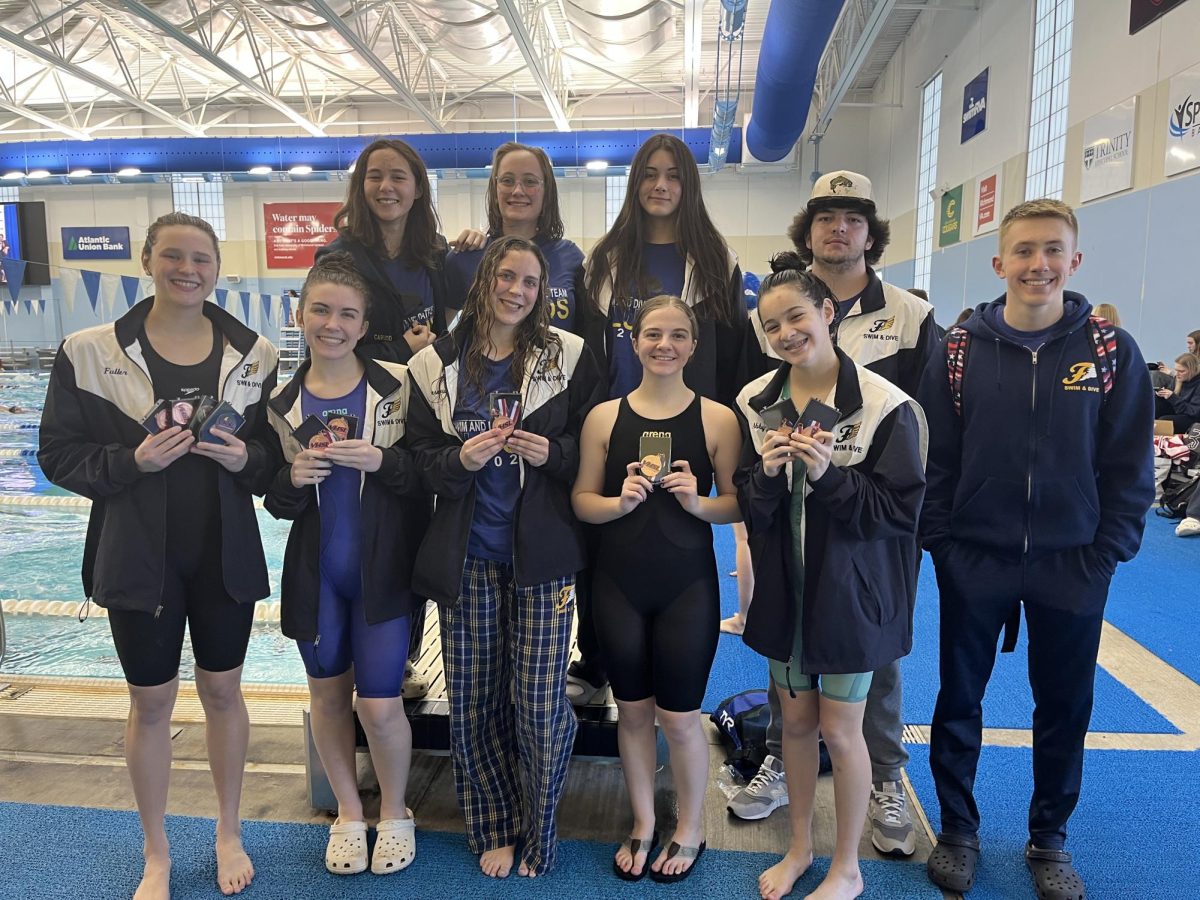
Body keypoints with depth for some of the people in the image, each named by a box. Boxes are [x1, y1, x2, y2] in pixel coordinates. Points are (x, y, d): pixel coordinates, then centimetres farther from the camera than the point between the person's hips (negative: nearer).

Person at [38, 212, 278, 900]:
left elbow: (278, 456, 5)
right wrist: (133, 461, -21)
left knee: (222, 690, 14)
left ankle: (230, 831, 36)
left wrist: (244, 458, -16)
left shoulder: (254, 354, -1)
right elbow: (61, 456, -3)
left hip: (226, 553, 1)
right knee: (151, 702, 12)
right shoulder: (90, 353, -6)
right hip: (138, 555, -1)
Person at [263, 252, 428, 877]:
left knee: (379, 705, 0)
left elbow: (428, 478, -8)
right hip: (315, 573, 3)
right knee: (328, 695, 16)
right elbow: (276, 504, 5)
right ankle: (348, 812, 39)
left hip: (382, 571, -3)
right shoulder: (281, 401, 0)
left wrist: (380, 460, -24)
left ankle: (394, 812, 29)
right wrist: (294, 479, -16)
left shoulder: (397, 386, -8)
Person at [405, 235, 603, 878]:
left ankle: (537, 837, 27)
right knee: (472, 701, 10)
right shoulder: (435, 366, 4)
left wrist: (551, 453, -16)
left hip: (542, 554, -1)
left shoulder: (567, 356, 0)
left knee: (540, 703, 0)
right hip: (466, 555, 2)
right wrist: (461, 459, -14)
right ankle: (494, 830, 33)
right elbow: (419, 460, 6)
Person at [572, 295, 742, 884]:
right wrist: (620, 501, -16)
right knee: (632, 711, 16)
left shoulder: (717, 418, -5)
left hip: (687, 585, -2)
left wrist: (697, 501, -19)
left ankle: (690, 829, 35)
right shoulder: (604, 417, 0)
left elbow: (737, 504, -1)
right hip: (618, 583, 2)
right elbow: (581, 501, 2)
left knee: (678, 717, 8)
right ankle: (642, 824, 39)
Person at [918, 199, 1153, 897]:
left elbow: (1130, 466, -1)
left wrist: (1106, 554, -5)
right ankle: (959, 831, 32)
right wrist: (940, 541, -6)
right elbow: (934, 457, -2)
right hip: (974, 561, 0)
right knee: (959, 701, 11)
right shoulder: (960, 350, -3)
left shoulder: (1112, 351, -3)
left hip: (1072, 566, 1)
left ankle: (1050, 839, 37)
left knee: (1065, 706, 15)